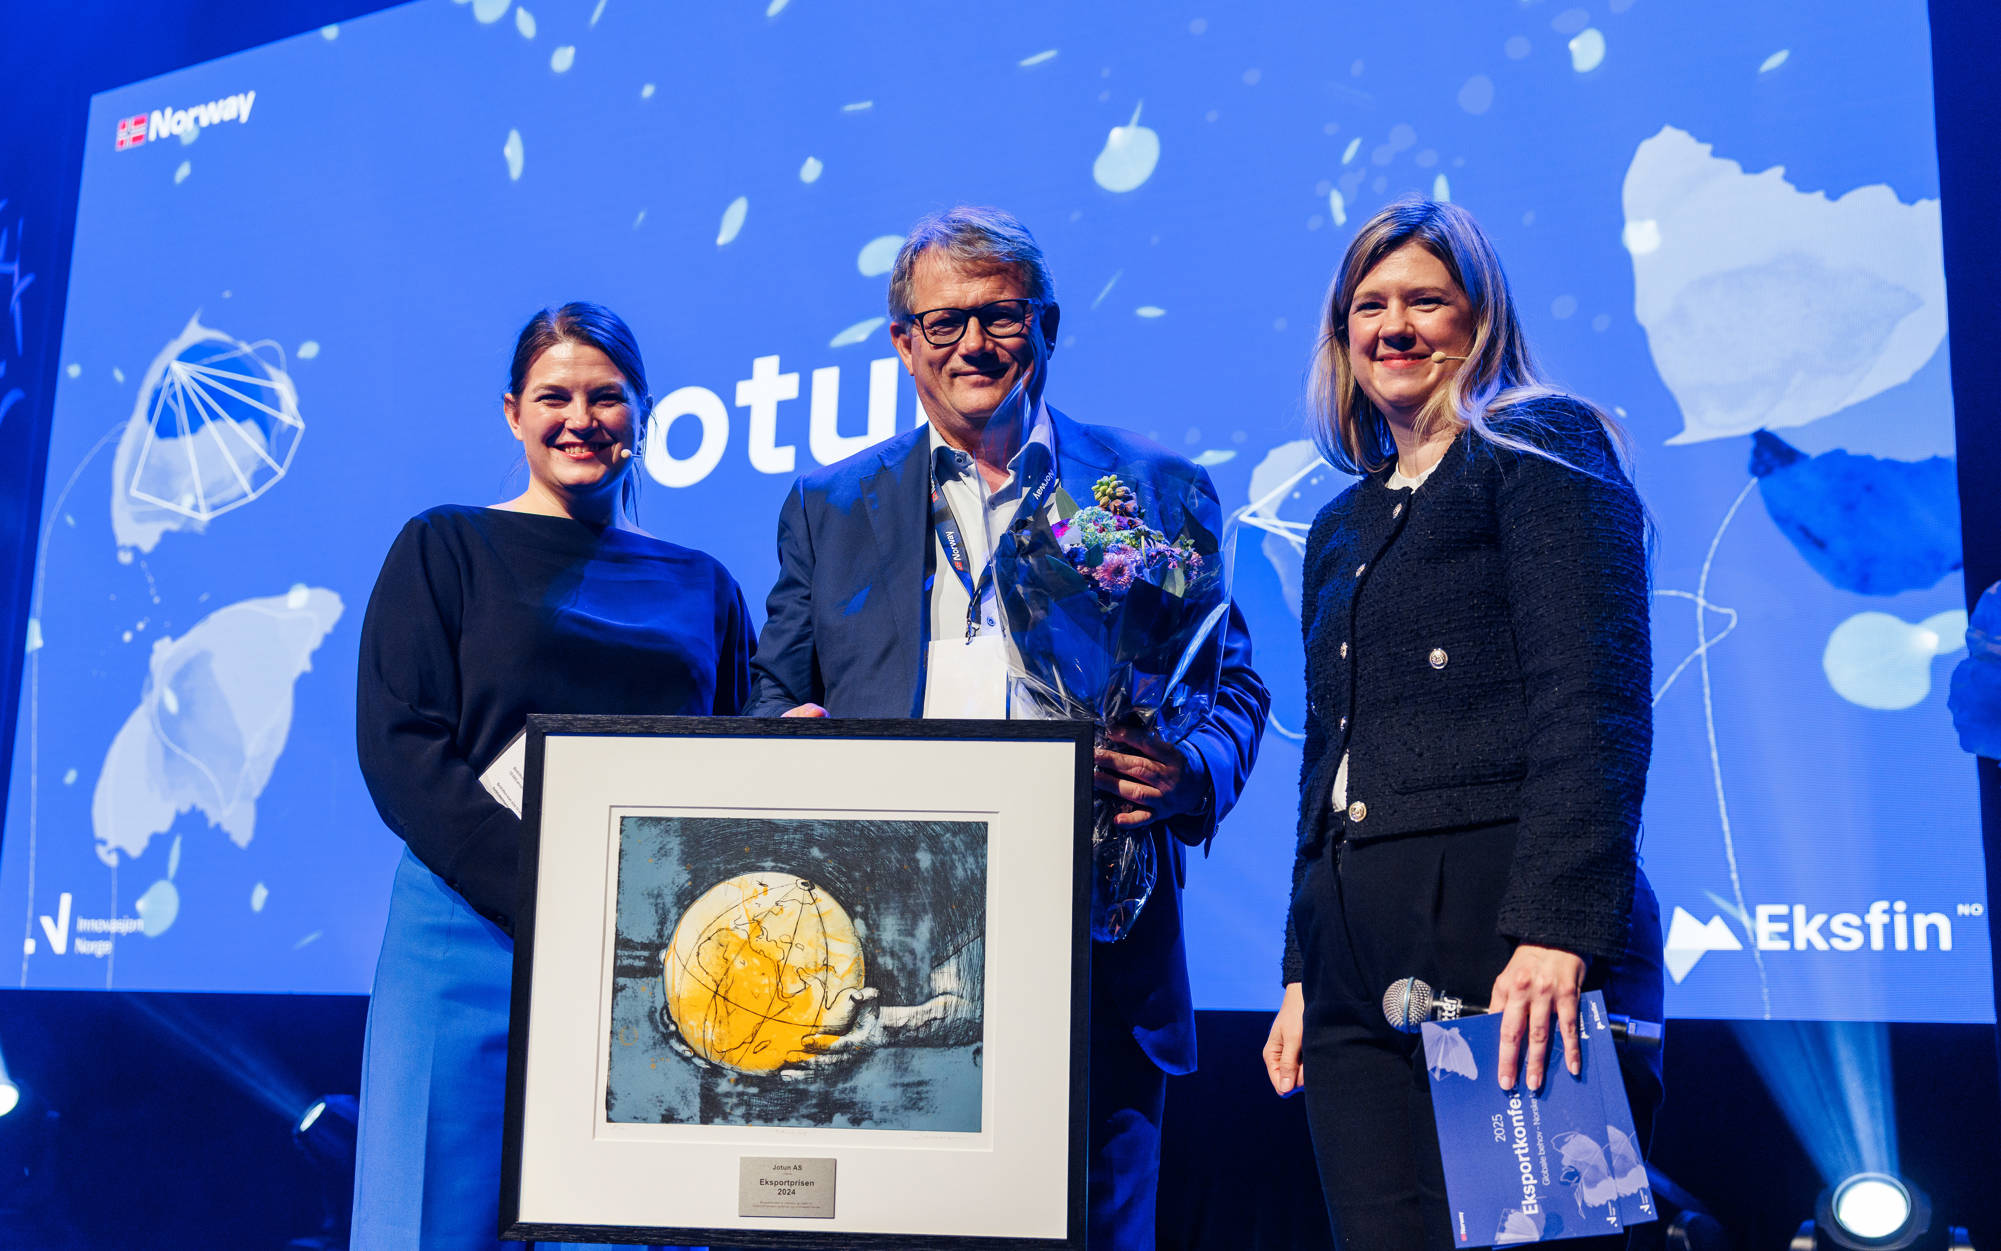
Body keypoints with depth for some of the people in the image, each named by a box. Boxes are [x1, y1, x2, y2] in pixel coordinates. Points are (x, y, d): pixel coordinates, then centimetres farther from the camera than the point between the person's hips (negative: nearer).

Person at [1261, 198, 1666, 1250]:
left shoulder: (1542, 449, 2)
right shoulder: (1340, 530, 22)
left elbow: (1598, 702, -10)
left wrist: (1557, 929, -20)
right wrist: (1302, 974, 17)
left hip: (1509, 930, -6)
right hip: (1358, 965, 6)